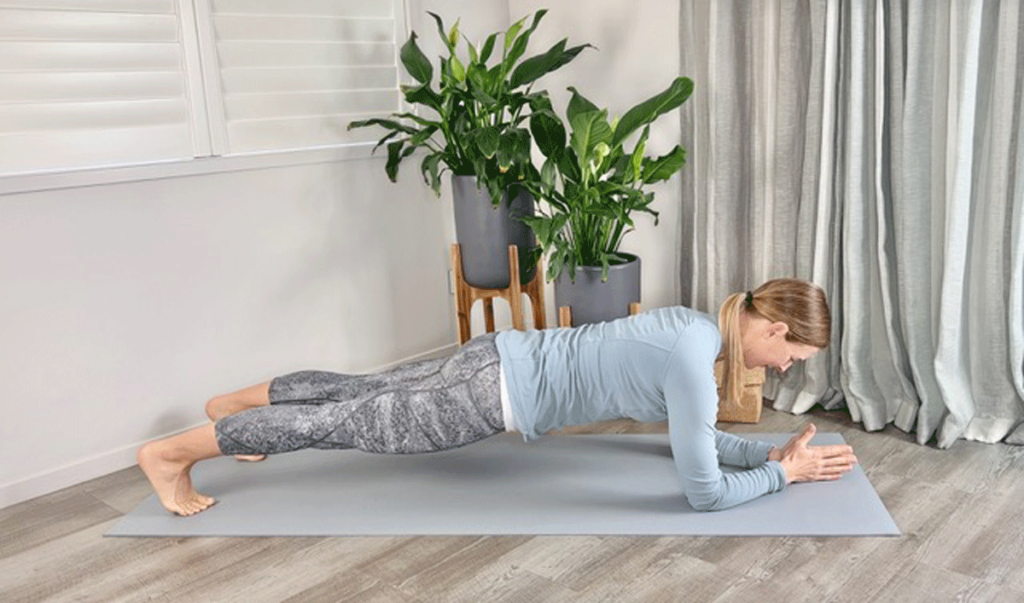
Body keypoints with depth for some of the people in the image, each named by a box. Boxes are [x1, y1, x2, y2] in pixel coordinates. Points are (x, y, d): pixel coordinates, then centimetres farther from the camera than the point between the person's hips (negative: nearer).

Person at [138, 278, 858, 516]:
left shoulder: (699, 326, 6)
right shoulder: (694, 360, -23)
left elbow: (695, 434, 18)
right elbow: (704, 491, -19)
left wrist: (772, 450, 13)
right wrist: (783, 474, -5)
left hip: (504, 360, 8)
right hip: (501, 392, -8)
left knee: (363, 391, 22)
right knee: (350, 423, 2)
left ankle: (235, 403, 43)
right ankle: (171, 452, 16)